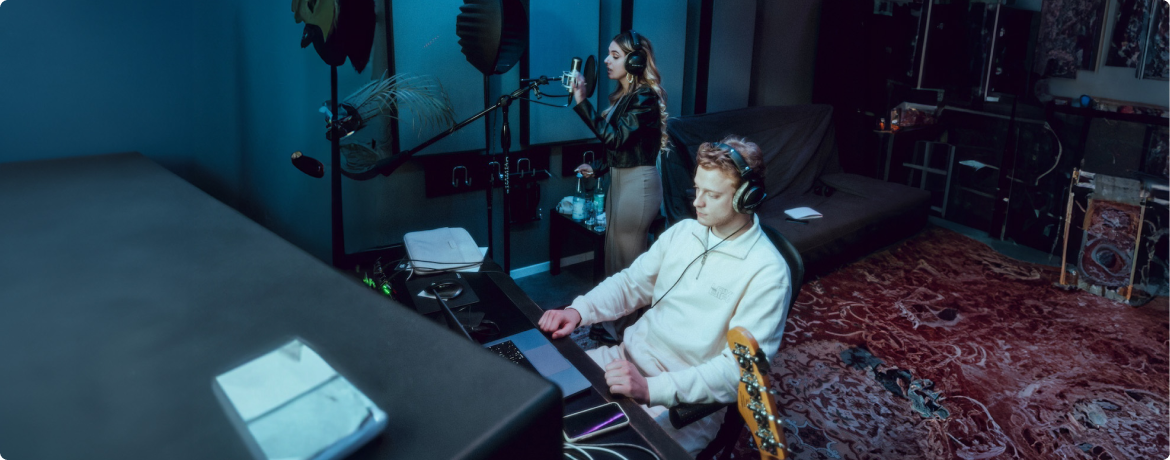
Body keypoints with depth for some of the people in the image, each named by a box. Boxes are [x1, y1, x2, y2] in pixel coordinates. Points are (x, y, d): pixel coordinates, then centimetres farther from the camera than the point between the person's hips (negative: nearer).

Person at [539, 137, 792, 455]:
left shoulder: (767, 273, -16)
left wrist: (651, 389, -33)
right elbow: (631, 283, 11)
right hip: (628, 357, 6)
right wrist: (579, 310, -10)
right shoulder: (683, 231, 6)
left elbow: (740, 368, -22)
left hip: (685, 399, -6)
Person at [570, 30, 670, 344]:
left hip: (638, 182, -10)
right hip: (620, 179, 10)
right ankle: (613, 324, 30)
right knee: (613, 253, 16)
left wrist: (581, 102, -27)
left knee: (628, 260, 1)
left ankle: (625, 331, 16)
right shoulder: (622, 95, 11)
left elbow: (615, 137, -26)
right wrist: (597, 168, 10)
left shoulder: (645, 97, -16)